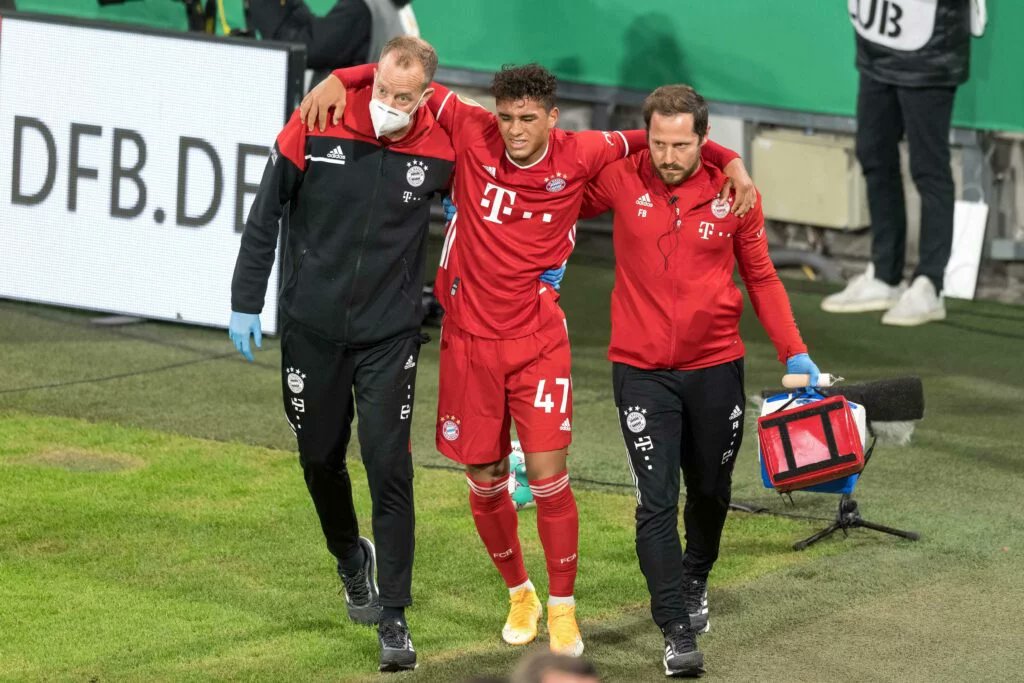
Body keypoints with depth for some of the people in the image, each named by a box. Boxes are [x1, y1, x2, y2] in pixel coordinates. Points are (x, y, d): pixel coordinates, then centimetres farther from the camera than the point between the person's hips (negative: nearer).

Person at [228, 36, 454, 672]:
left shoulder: (441, 151, -11)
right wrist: (246, 302, 0)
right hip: (312, 327, 2)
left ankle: (394, 616, -1)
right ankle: (352, 557, 44)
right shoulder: (315, 128, -12)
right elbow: (266, 213, 0)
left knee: (390, 469, -8)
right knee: (320, 458, 15)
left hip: (391, 334, -1)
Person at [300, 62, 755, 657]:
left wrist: (729, 160, 0)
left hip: (539, 340, -1)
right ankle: (520, 594, 32)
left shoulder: (579, 156, -8)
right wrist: (339, 79, -10)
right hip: (469, 339, 1)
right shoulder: (473, 135, -8)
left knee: (548, 474, -8)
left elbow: (650, 140, 7)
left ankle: (563, 610, 8)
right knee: (485, 482, 9)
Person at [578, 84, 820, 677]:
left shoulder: (734, 193, -6)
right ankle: (678, 630, -7)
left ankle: (695, 581, 46)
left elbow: (761, 277, 4)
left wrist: (794, 351, -3)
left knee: (711, 490, 18)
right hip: (642, 372, -1)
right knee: (656, 501, -10)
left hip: (716, 366, 2)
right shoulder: (621, 181, -8)